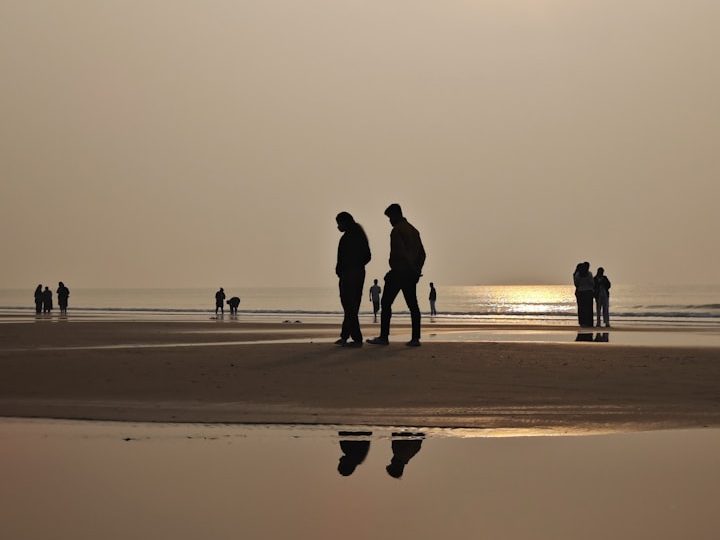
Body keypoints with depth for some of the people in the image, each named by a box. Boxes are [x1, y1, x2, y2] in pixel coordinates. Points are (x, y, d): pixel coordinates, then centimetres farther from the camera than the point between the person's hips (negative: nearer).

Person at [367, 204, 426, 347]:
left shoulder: (397, 230, -10)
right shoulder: (413, 230, 18)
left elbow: (400, 252, -20)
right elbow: (422, 253, 20)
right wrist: (417, 270, 17)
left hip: (399, 272, -8)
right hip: (411, 274, 8)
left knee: (386, 303, -3)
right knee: (413, 305, 5)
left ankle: (384, 336, -6)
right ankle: (415, 338, 0)